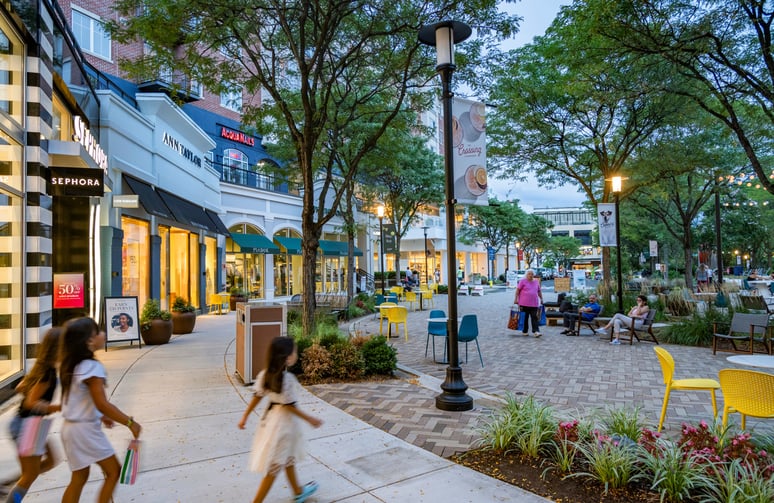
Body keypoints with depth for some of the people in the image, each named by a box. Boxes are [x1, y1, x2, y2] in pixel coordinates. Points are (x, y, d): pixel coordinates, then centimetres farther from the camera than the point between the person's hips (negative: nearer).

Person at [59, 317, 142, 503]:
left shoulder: (73, 365, 7)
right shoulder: (92, 367, -22)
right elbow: (102, 403, -24)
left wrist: (100, 416, 24)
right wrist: (130, 422, -18)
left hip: (72, 427, 9)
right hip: (86, 429, -9)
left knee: (79, 478, 17)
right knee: (114, 471, 5)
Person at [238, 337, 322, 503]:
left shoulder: (265, 374, -7)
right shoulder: (288, 379, -28)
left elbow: (257, 396, -1)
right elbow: (289, 406, -22)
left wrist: (245, 417, 8)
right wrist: (310, 419, -11)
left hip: (272, 418, 9)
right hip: (284, 421, -8)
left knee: (288, 458, 25)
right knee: (274, 466, 7)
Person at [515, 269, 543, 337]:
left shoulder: (536, 281, 13)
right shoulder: (522, 281, 0)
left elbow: (539, 291, 22)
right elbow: (518, 290, -3)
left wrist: (541, 299, 19)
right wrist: (516, 299, -8)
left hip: (534, 303, 3)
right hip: (524, 303, -3)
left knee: (534, 317, -4)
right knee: (525, 318, 5)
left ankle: (536, 331, -8)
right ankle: (524, 331, 15)